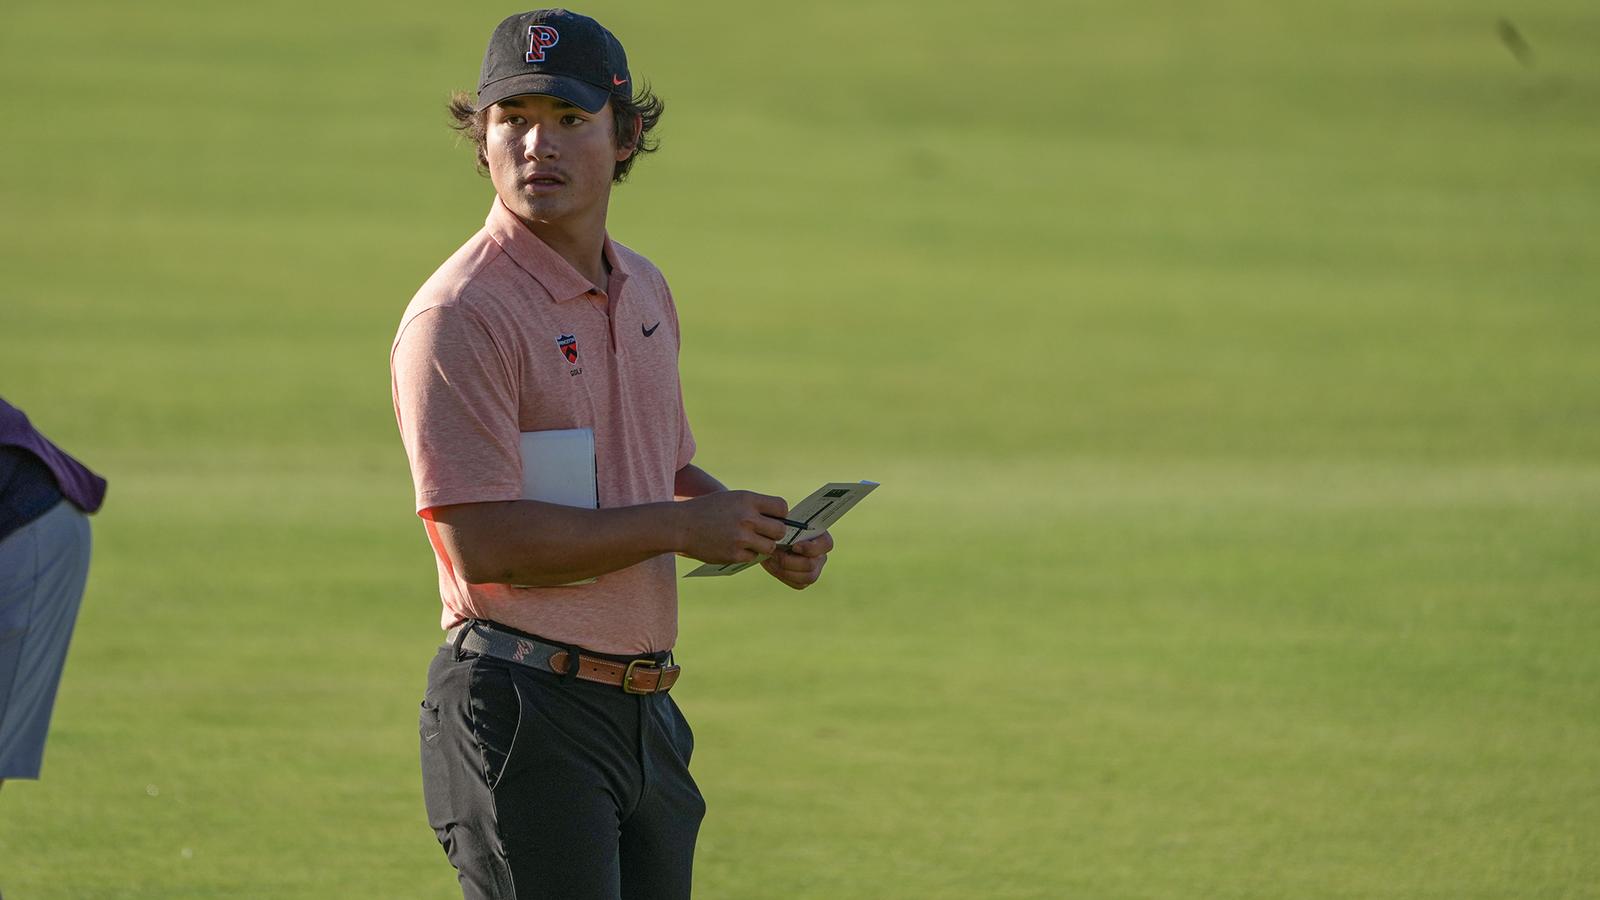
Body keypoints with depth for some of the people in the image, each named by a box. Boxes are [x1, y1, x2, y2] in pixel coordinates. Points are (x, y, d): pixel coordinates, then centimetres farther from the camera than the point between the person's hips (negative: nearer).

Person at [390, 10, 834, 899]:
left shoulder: (642, 289, 14)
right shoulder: (460, 315, -14)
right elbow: (483, 542, -21)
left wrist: (763, 533, 6)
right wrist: (681, 526, -16)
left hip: (643, 714, 8)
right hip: (523, 715, -8)